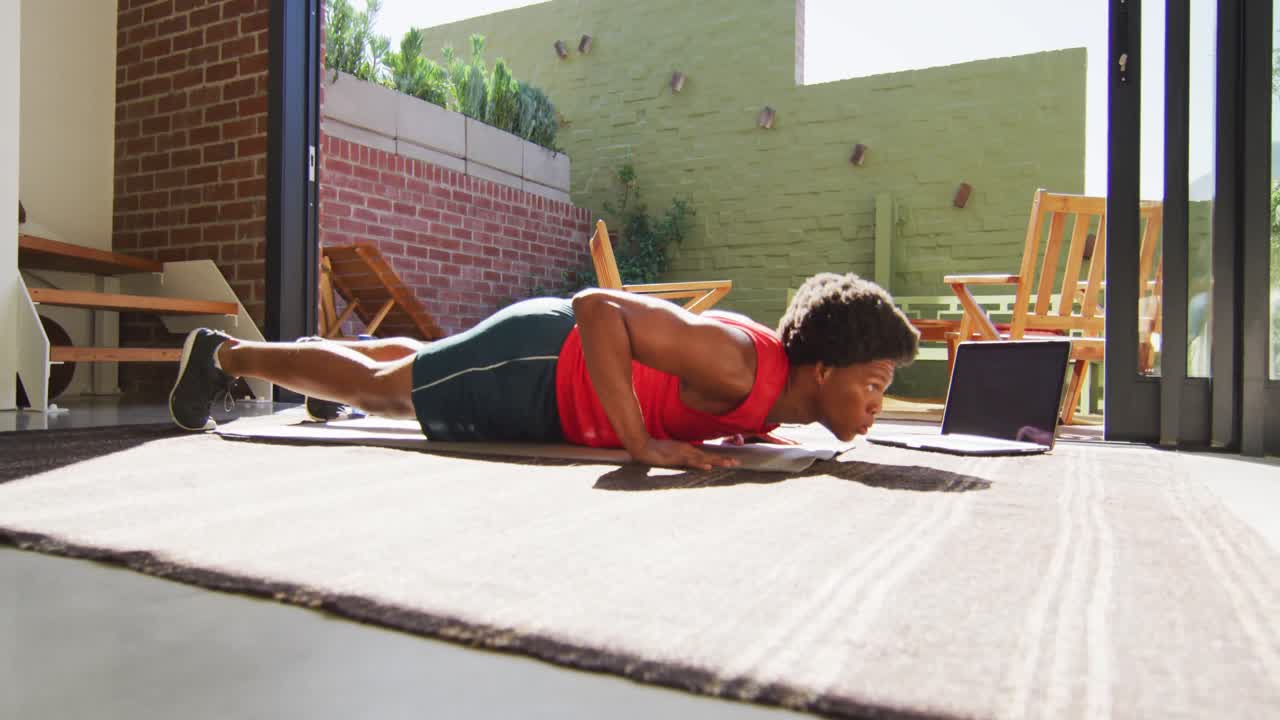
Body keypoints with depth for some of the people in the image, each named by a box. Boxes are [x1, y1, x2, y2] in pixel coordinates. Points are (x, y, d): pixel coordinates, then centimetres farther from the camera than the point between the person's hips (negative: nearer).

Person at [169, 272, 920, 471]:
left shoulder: (780, 385, -5)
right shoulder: (742, 366, -35)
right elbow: (597, 306, -43)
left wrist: (740, 426, 4)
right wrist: (643, 444, -41)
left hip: (561, 355, 8)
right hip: (536, 365, -8)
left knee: (415, 362, 31)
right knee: (379, 389, 13)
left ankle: (326, 350, 57)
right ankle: (225, 354, 34)